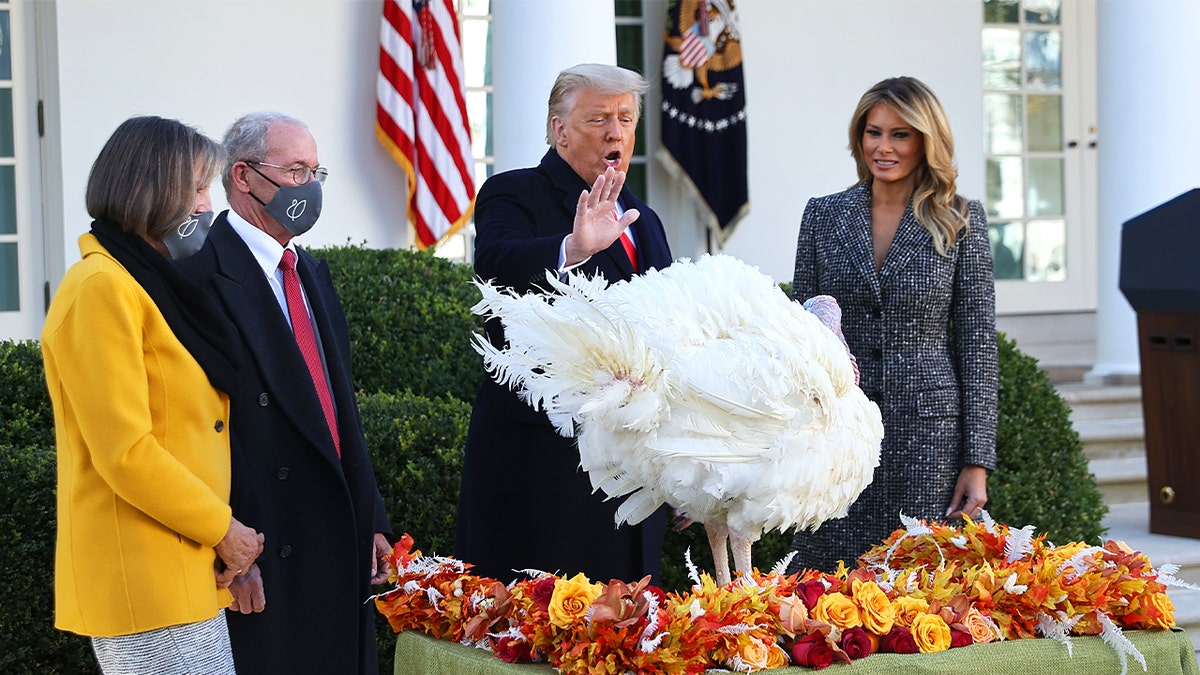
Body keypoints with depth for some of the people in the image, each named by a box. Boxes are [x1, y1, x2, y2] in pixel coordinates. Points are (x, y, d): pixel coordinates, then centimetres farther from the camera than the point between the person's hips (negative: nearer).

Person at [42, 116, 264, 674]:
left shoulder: (151, 283, 18)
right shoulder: (101, 288, -12)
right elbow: (125, 453, -19)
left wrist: (227, 533, 7)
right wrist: (222, 529, -9)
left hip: (184, 574, 9)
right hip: (144, 584, -9)